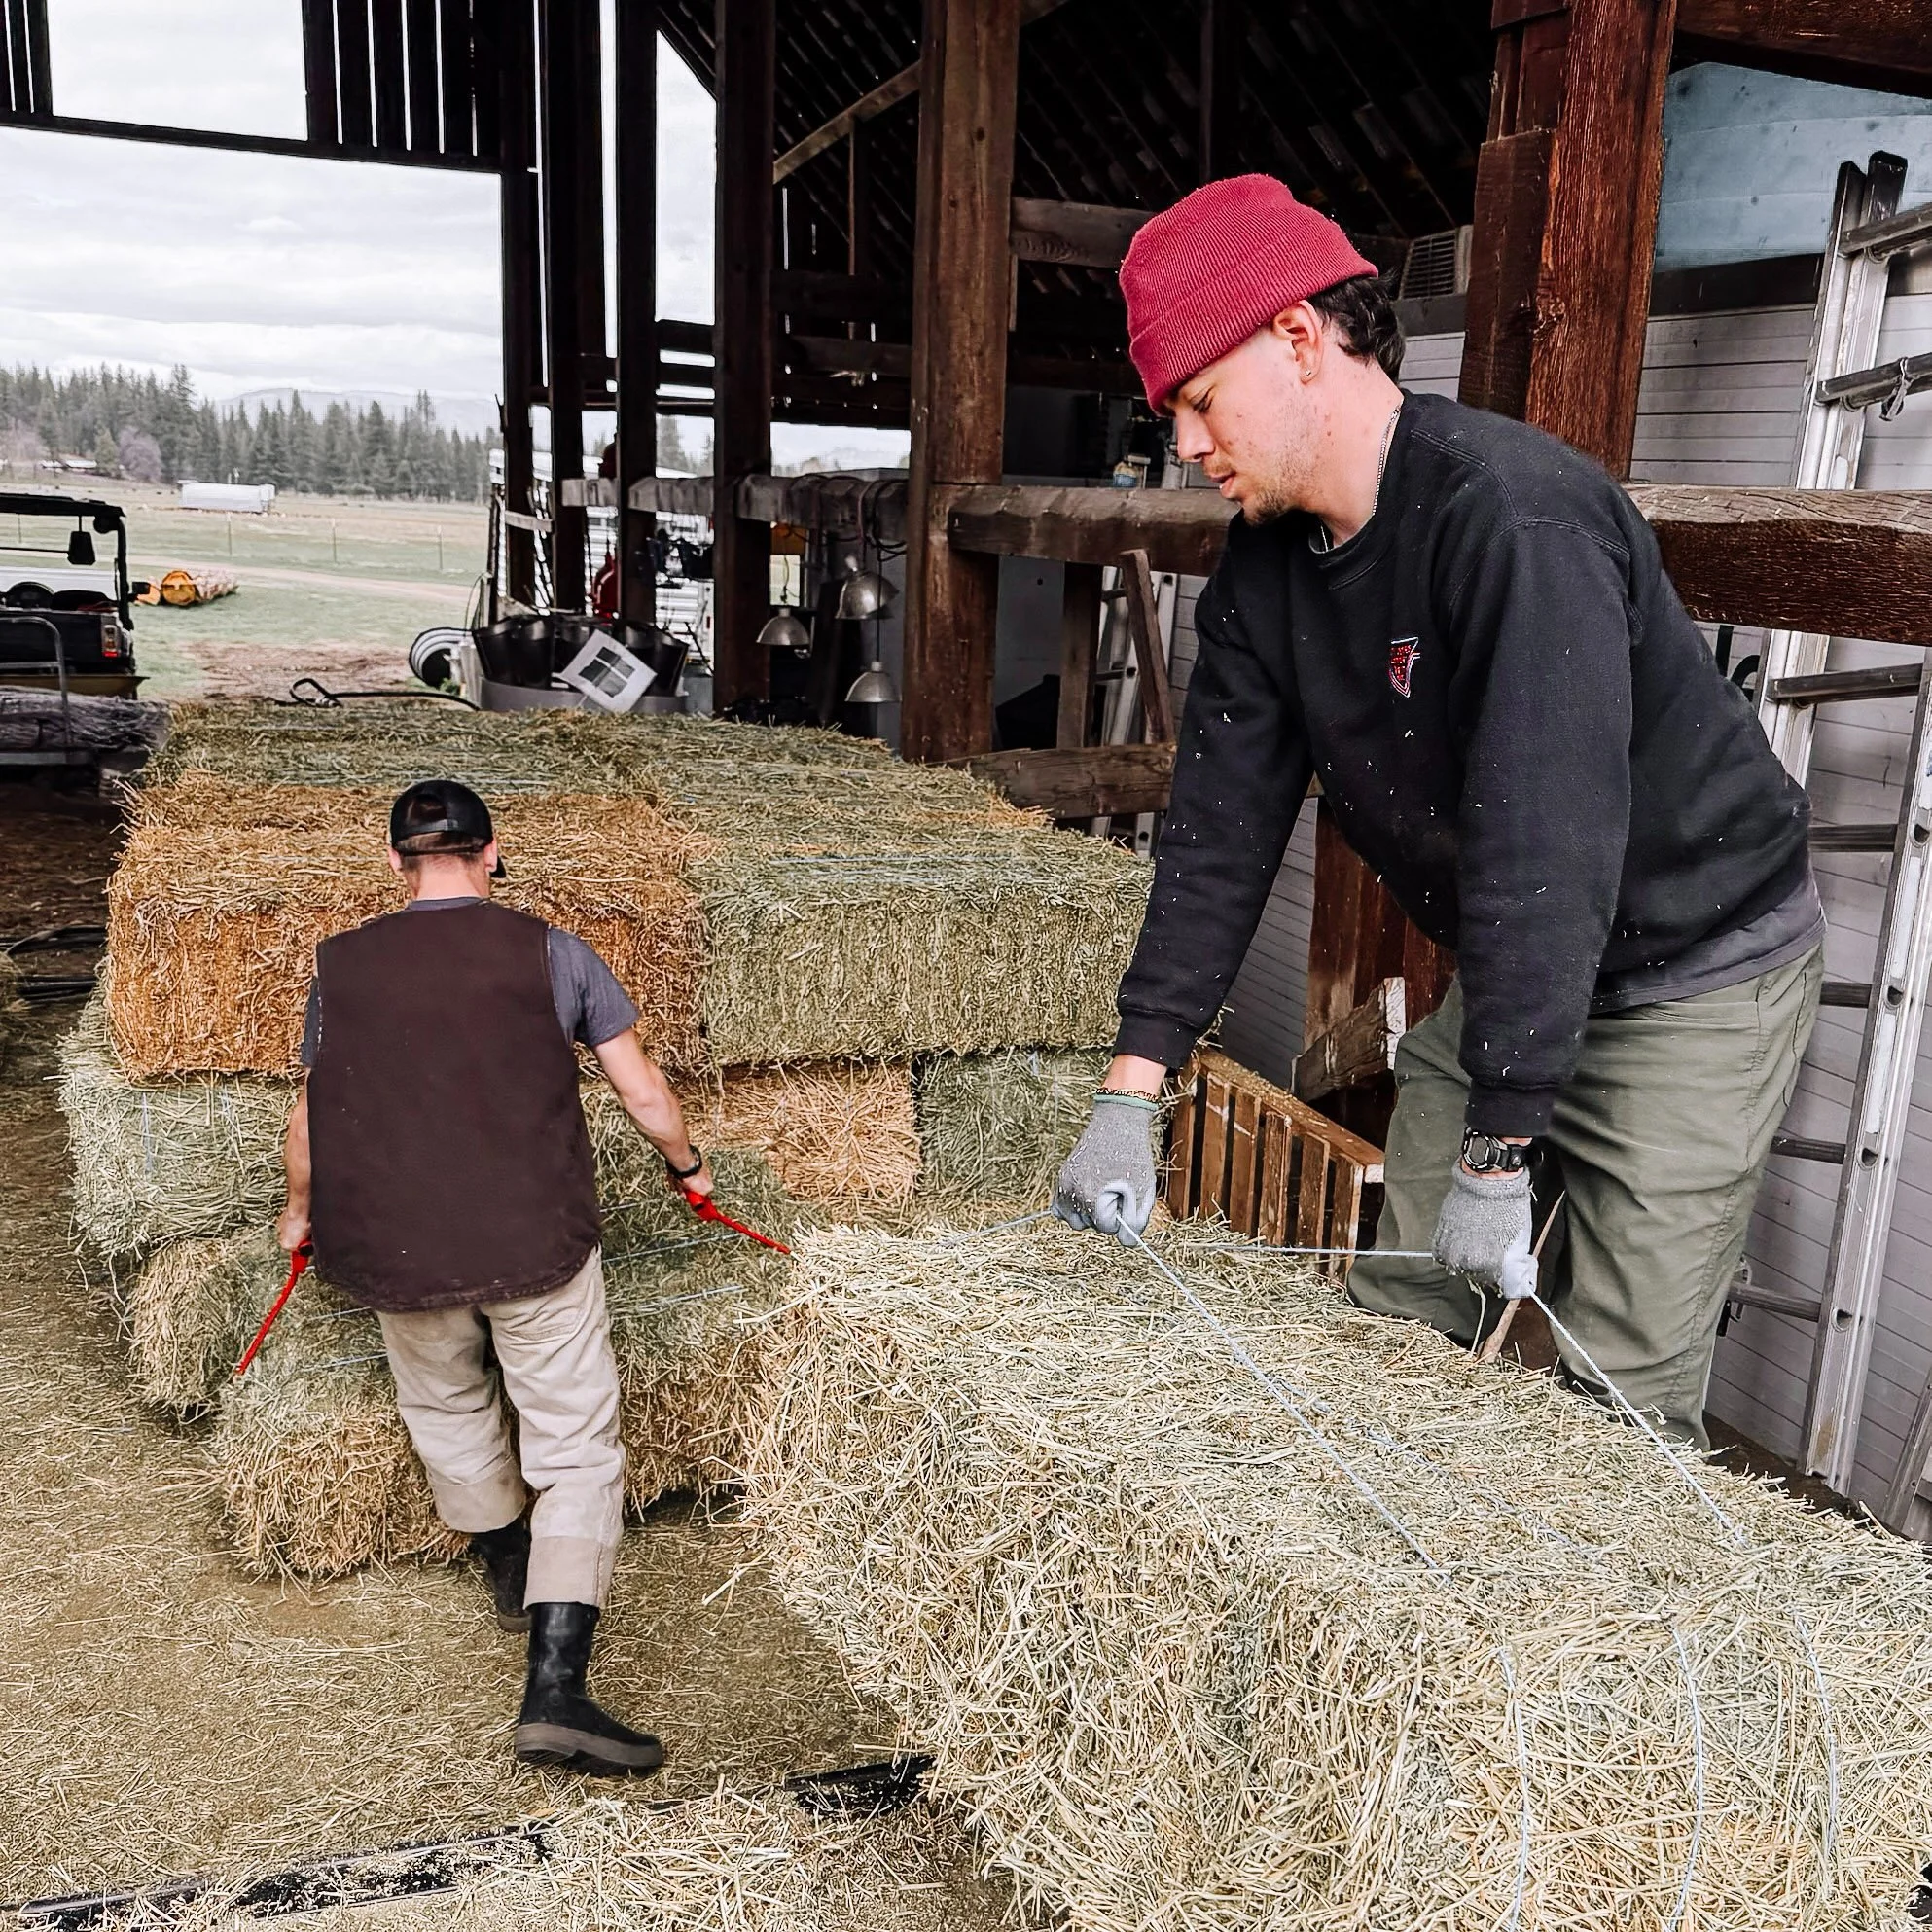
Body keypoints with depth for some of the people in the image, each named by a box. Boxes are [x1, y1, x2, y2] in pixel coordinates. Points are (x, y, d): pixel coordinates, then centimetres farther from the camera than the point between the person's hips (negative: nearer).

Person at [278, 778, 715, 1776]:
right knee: (577, 1450, 5)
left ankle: (509, 1570, 47)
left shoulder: (343, 965, 4)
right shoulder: (549, 952, -2)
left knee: (447, 1411, 28)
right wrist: (687, 1164, 22)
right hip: (536, 1242, -2)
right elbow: (643, 1092, 2)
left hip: (395, 1254, 3)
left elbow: (309, 1120, 14)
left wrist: (300, 1211, 33)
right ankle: (555, 1692, -4)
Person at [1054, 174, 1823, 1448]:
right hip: (1503, 975, 7)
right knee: (1400, 1325, 9)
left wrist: (1498, 1154, -31)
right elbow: (1224, 825, -4)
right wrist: (1134, 1088, -9)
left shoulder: (1514, 519, -29)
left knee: (1619, 1396, -5)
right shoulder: (1267, 562, -3)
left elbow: (1546, 845, -33)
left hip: (1699, 971, -7)